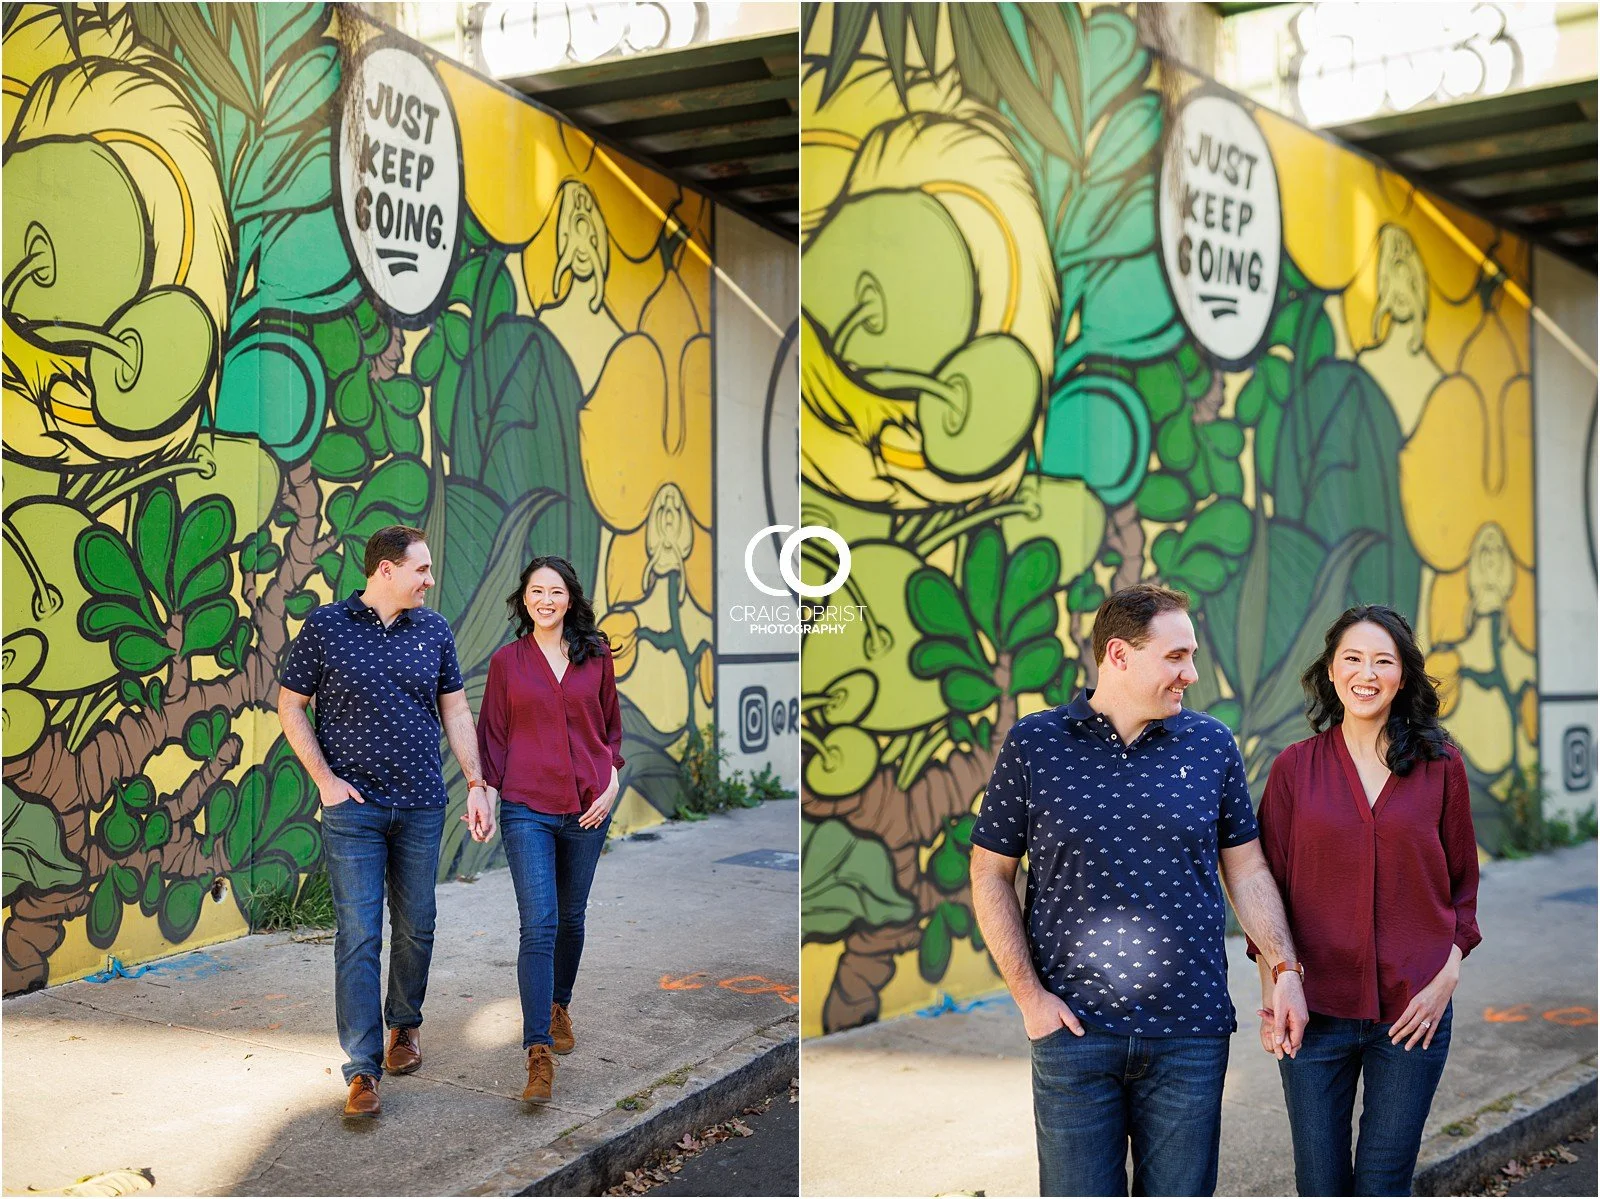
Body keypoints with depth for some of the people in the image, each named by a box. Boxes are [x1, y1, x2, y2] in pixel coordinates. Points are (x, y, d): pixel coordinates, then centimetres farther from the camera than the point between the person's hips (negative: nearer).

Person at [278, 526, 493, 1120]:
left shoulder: (433, 630, 7)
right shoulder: (325, 626, -3)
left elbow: (455, 711, 12)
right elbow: (290, 706, 2)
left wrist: (476, 784, 5)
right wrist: (325, 779, -7)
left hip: (421, 804, 4)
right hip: (354, 805, -3)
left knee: (415, 926, 12)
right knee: (358, 933, -7)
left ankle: (405, 1023, 36)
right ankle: (363, 1068, -4)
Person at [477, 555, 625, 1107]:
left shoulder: (596, 658, 5)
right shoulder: (507, 662, 2)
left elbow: (611, 727, 12)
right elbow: (493, 734, 6)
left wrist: (611, 782, 1)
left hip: (587, 808, 2)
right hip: (527, 808, -2)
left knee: (571, 918, 14)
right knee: (539, 925, -11)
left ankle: (559, 1007, 39)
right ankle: (539, 1054, -11)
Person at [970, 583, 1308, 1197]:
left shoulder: (1211, 744, 5)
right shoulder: (1033, 744, -3)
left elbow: (1246, 869, 11)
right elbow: (991, 874, 2)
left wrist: (1285, 968, 0)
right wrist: (1028, 993, -5)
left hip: (1192, 1031, 2)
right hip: (1074, 1027, -2)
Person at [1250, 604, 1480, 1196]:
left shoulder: (1440, 766, 2)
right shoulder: (1295, 767, 1)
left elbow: (1462, 883, 8)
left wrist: (1447, 975, -4)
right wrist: (1272, 991, -3)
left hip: (1413, 1013, 0)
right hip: (1315, 1009, 0)